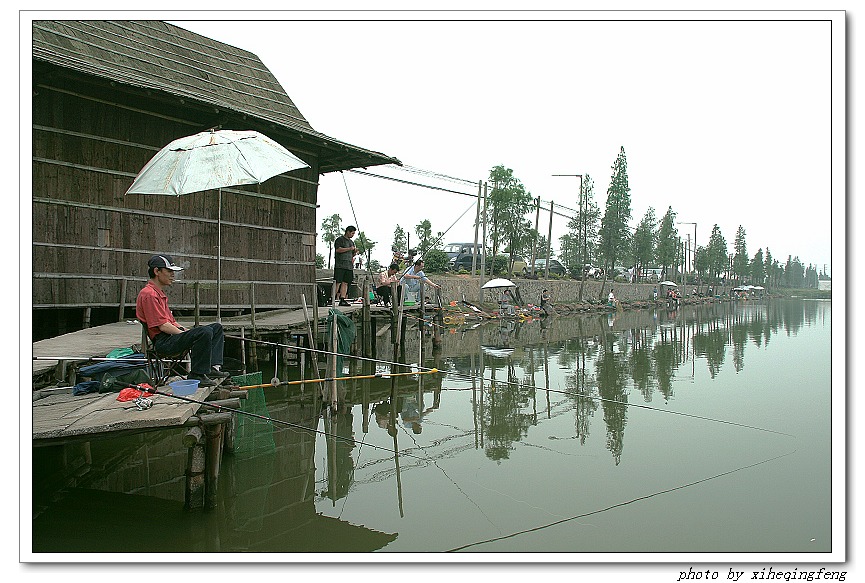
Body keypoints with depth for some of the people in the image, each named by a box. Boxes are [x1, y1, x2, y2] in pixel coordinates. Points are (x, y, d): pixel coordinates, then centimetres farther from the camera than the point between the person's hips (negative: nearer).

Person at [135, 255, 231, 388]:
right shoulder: (149, 294, -12)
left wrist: (187, 330, 9)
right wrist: (187, 335, -14)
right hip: (163, 342, -11)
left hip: (173, 335, 11)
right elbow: (163, 326, -18)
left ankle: (213, 367, -4)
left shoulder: (160, 294, 23)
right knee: (205, 332, -32)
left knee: (217, 327, 11)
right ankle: (196, 375, -23)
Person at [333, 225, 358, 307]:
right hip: (340, 265, -7)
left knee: (345, 283, 2)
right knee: (338, 282, -10)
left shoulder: (351, 242, 23)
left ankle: (342, 300, 2)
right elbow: (338, 249, -15)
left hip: (349, 266, 7)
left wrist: (355, 252, 6)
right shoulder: (340, 239, 0)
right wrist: (349, 249, -12)